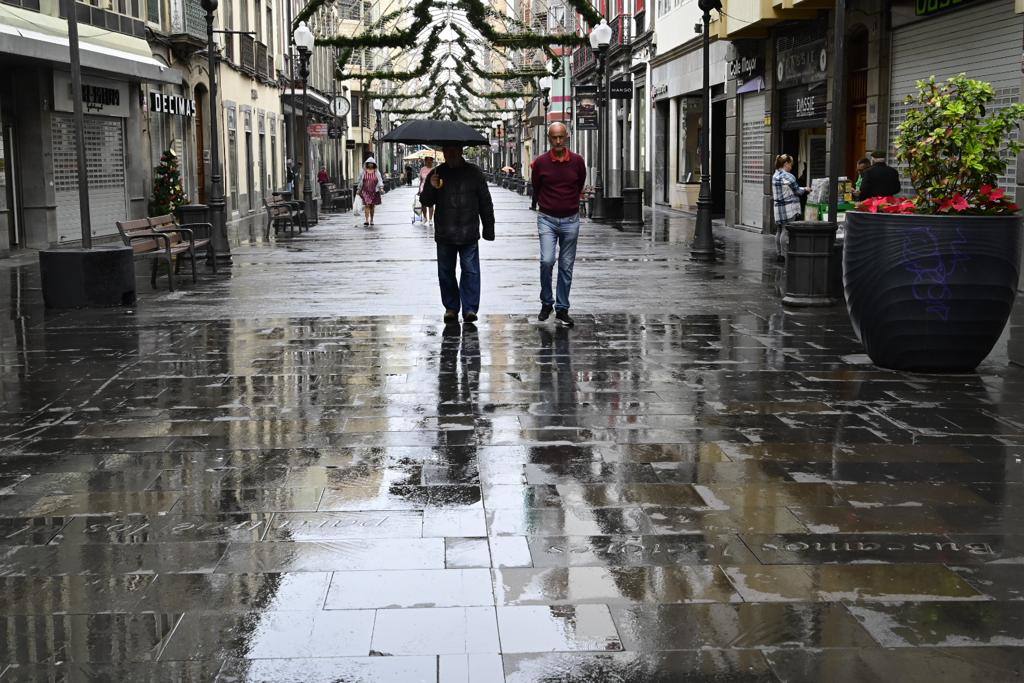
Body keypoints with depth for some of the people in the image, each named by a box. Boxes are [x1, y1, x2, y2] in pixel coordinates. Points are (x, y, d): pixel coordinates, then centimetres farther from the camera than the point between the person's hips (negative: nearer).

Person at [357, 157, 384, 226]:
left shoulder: (376, 173, 5)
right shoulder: (363, 172, 5)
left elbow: (380, 180, 0)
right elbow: (360, 181, 11)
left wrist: (381, 188, -15)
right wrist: (359, 189, 11)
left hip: (374, 192, 1)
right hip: (365, 191, -1)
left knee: (372, 206, 7)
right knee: (367, 205, -12)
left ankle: (371, 220, 19)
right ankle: (366, 220, -18)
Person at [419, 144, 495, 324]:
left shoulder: (474, 172, 5)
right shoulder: (436, 174, 7)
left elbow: (485, 202, 8)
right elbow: (425, 202, 8)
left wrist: (488, 228, 5)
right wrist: (431, 188, -12)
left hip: (469, 234, -2)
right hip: (444, 234, 2)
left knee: (470, 270, -6)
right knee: (446, 272, 7)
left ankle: (470, 308, -3)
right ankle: (451, 308, 17)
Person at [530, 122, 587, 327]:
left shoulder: (577, 161, 0)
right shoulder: (540, 162, -4)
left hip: (570, 220, 2)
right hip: (547, 219, -1)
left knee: (566, 266, 5)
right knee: (547, 261, -15)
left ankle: (562, 309, 13)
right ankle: (546, 303, 5)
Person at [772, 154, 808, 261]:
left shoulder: (775, 176, 11)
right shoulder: (788, 176, -14)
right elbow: (798, 191, -7)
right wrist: (805, 189, 13)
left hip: (778, 207, 8)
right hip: (789, 208, -8)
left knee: (779, 230, 12)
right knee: (786, 231, -5)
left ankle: (778, 253, 16)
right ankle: (784, 254, -3)